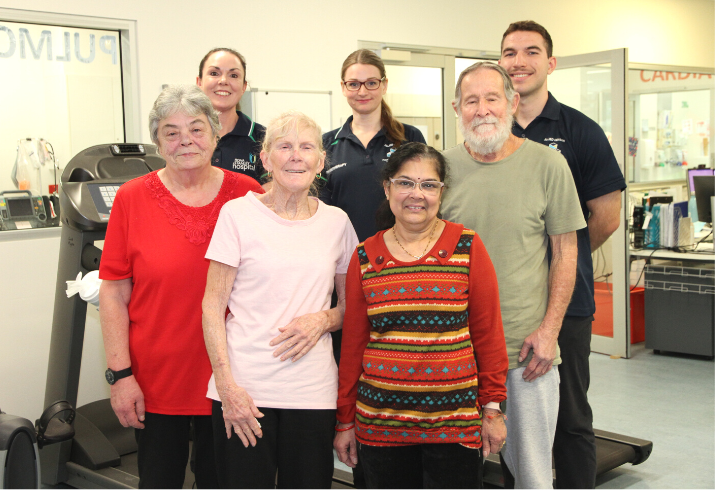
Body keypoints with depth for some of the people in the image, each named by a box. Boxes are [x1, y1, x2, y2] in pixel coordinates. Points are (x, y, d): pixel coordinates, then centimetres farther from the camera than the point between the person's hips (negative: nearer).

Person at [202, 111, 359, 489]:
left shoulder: (336, 221, 8)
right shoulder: (238, 213, -1)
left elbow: (352, 305, 16)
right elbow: (212, 306, -2)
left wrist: (323, 320, -5)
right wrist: (226, 384, -10)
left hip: (313, 390, 3)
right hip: (244, 388, -2)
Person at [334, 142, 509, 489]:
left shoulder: (468, 247, -1)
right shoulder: (365, 256, 4)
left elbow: (488, 331, 1)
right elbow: (353, 342, 8)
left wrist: (492, 408, 0)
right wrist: (345, 420, 10)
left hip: (455, 421, -2)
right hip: (379, 421, 2)